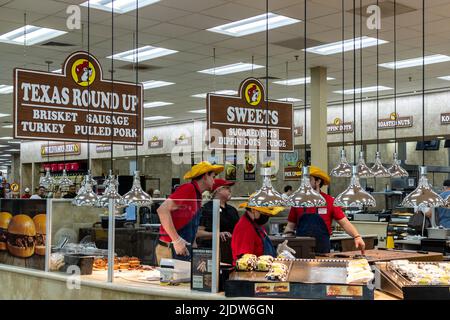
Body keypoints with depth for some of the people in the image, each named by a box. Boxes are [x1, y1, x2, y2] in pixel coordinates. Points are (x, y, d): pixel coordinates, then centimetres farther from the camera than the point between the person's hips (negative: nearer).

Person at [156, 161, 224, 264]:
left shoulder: (197, 194, 15)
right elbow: (162, 210, -23)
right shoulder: (188, 189, -12)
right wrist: (176, 240, -23)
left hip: (182, 250, 9)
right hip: (170, 250, -9)